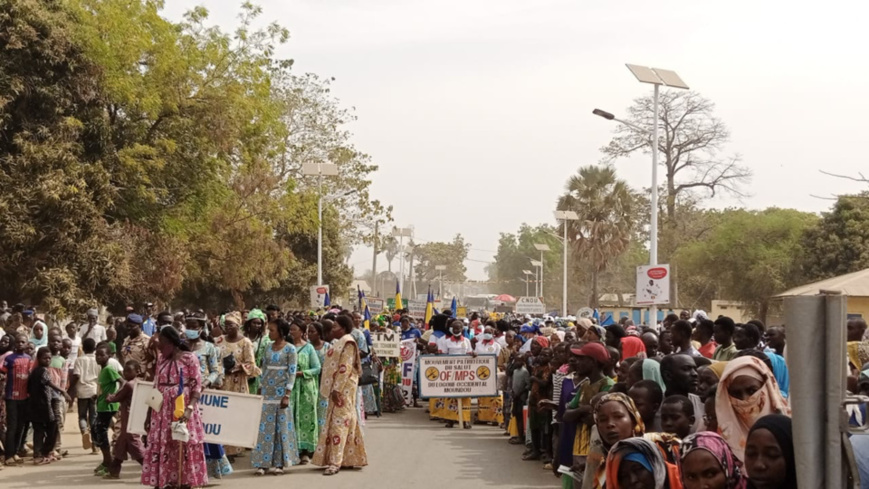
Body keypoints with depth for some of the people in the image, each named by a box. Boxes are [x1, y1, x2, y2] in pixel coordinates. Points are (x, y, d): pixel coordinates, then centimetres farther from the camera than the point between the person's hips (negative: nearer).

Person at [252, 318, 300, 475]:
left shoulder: (290, 349, -6)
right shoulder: (269, 347, 10)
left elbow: (292, 373, -9)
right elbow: (264, 368, 15)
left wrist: (287, 395, -14)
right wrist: (261, 388, 9)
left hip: (281, 391, -5)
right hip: (267, 391, 5)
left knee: (281, 425, 1)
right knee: (265, 426, 2)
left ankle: (279, 462, 8)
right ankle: (263, 462, 5)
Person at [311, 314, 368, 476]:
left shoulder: (347, 343, -11)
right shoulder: (339, 343, 18)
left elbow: (345, 368, -19)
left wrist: (337, 389, -23)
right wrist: (333, 389, 14)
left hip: (343, 388, -10)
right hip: (337, 388, 10)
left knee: (339, 421, -12)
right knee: (343, 420, 11)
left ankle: (336, 462, -15)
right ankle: (349, 458, 16)